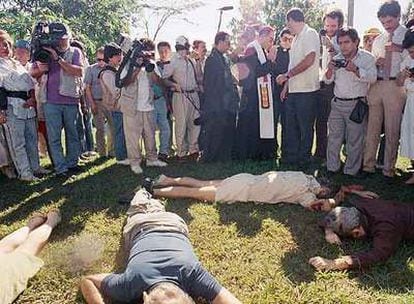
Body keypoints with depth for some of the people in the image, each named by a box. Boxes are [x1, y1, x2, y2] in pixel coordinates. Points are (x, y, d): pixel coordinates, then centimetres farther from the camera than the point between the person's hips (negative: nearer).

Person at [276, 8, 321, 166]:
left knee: (305, 127, 2)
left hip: (307, 89, -8)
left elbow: (309, 60, -19)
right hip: (293, 89, 9)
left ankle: (304, 158, 13)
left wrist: (287, 75, -16)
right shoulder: (297, 38, 20)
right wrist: (286, 85, 14)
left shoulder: (310, 34, -7)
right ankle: (290, 156, 19)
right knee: (291, 125, 10)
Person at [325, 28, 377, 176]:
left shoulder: (367, 58, -2)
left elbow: (373, 78, -16)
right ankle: (332, 168, 18)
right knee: (334, 138, 7)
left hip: (356, 104, -4)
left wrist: (356, 70, -30)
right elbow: (328, 80, 13)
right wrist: (330, 70, -8)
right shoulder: (337, 58, 12)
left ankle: (351, 172, 9)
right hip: (337, 103, 4)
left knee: (355, 141, -1)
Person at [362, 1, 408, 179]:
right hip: (376, 85, 4)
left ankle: (388, 170, 12)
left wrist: (401, 49, -20)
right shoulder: (378, 40, 16)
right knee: (372, 128, 7)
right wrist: (376, 63, -1)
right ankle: (368, 166, 16)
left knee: (392, 130, 1)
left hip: (395, 85, -4)